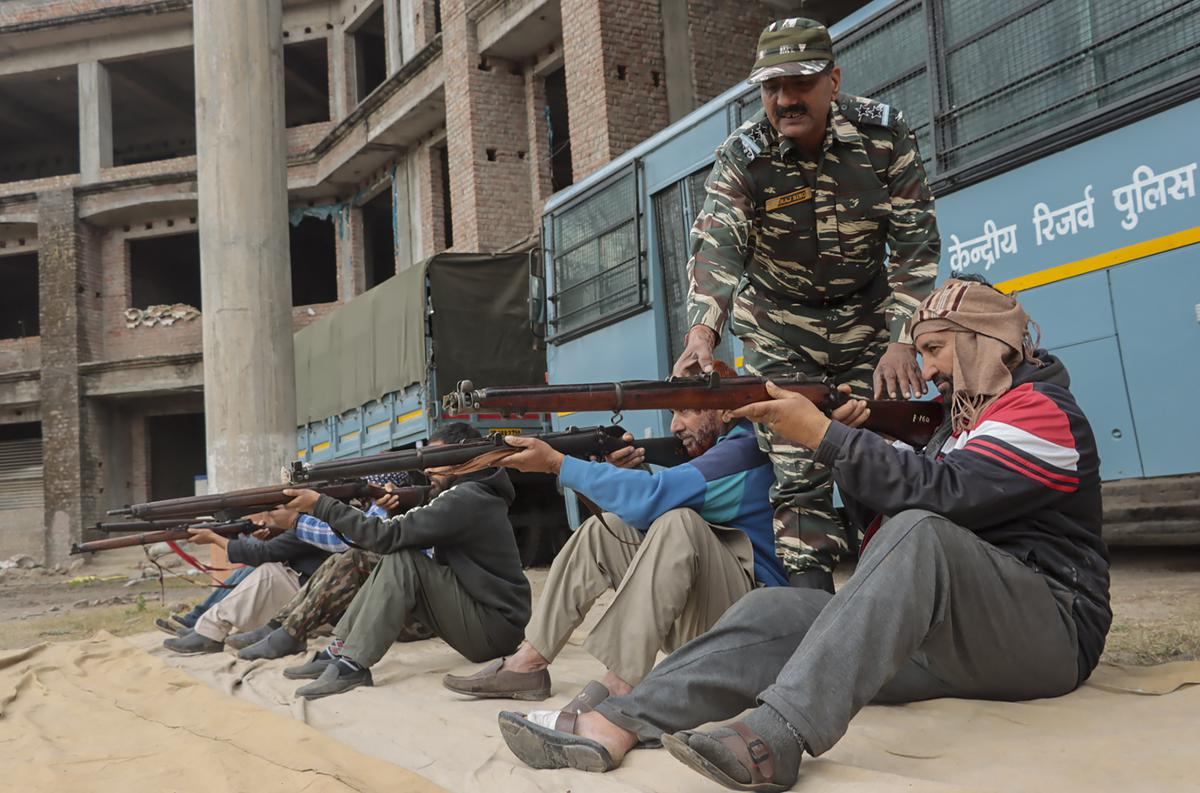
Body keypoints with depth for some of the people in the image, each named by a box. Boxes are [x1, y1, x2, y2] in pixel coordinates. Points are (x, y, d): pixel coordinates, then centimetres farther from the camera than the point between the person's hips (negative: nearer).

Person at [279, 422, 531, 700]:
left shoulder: (466, 499, -18)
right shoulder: (471, 494, 14)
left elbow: (387, 536, -21)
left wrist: (322, 505, -16)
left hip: (495, 628, -10)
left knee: (401, 562, -20)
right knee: (392, 558, 7)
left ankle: (352, 665, -18)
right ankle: (338, 650, 4)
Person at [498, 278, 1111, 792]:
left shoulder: (1044, 411, -1)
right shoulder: (963, 421, 26)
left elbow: (944, 493, -20)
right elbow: (884, 521, 18)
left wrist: (825, 437, -20)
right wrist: (851, 448, 2)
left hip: (1049, 631, -7)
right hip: (946, 640, 7)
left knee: (921, 534, -37)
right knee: (775, 611, -15)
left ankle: (777, 738, -50)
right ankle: (614, 727, -30)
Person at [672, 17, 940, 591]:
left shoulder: (883, 134, -12)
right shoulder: (742, 157, -15)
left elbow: (916, 242, -11)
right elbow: (716, 247, -30)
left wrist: (902, 339, -21)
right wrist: (703, 333, -47)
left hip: (868, 322, 1)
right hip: (781, 337, -1)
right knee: (797, 472, -6)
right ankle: (810, 590, 2)